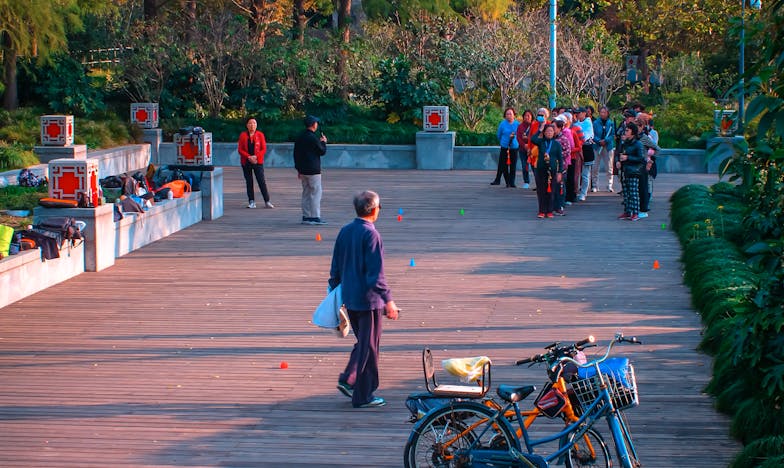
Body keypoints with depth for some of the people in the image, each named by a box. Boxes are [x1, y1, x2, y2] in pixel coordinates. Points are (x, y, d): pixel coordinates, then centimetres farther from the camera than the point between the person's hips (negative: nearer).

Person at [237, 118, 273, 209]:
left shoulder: (260, 135, 2)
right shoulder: (243, 135, 3)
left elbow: (264, 149, 0)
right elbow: (240, 150, 0)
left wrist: (256, 156, -15)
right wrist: (249, 157, -13)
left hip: (258, 162, -1)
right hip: (246, 162, 1)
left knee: (262, 181, -6)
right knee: (249, 182, 4)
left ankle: (267, 201, -3)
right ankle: (251, 202, 9)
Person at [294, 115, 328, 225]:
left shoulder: (299, 137, 9)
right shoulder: (313, 138, -15)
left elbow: (296, 153, 14)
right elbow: (322, 152, -8)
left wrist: (298, 169, 19)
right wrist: (323, 142, 11)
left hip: (303, 170, 8)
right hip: (313, 170, -8)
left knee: (306, 193, 12)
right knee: (316, 193, -4)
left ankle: (306, 217, 13)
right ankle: (315, 217, -8)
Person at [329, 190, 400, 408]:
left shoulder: (345, 231, 6)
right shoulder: (371, 234, -17)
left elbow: (336, 267, 13)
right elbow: (376, 273, -20)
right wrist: (388, 300, -18)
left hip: (349, 298, 7)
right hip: (368, 300, -7)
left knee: (363, 342, 22)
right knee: (369, 347, 3)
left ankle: (348, 380, 12)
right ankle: (363, 396, 8)